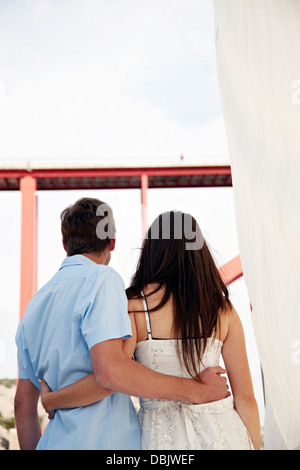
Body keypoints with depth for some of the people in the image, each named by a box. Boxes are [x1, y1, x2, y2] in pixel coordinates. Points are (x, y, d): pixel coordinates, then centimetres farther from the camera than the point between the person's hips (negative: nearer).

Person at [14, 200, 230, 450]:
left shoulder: (35, 303, 12)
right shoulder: (102, 279, -10)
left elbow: (23, 402, 14)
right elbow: (111, 370, -23)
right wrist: (197, 390, -16)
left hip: (55, 441, 8)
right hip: (105, 441, -7)